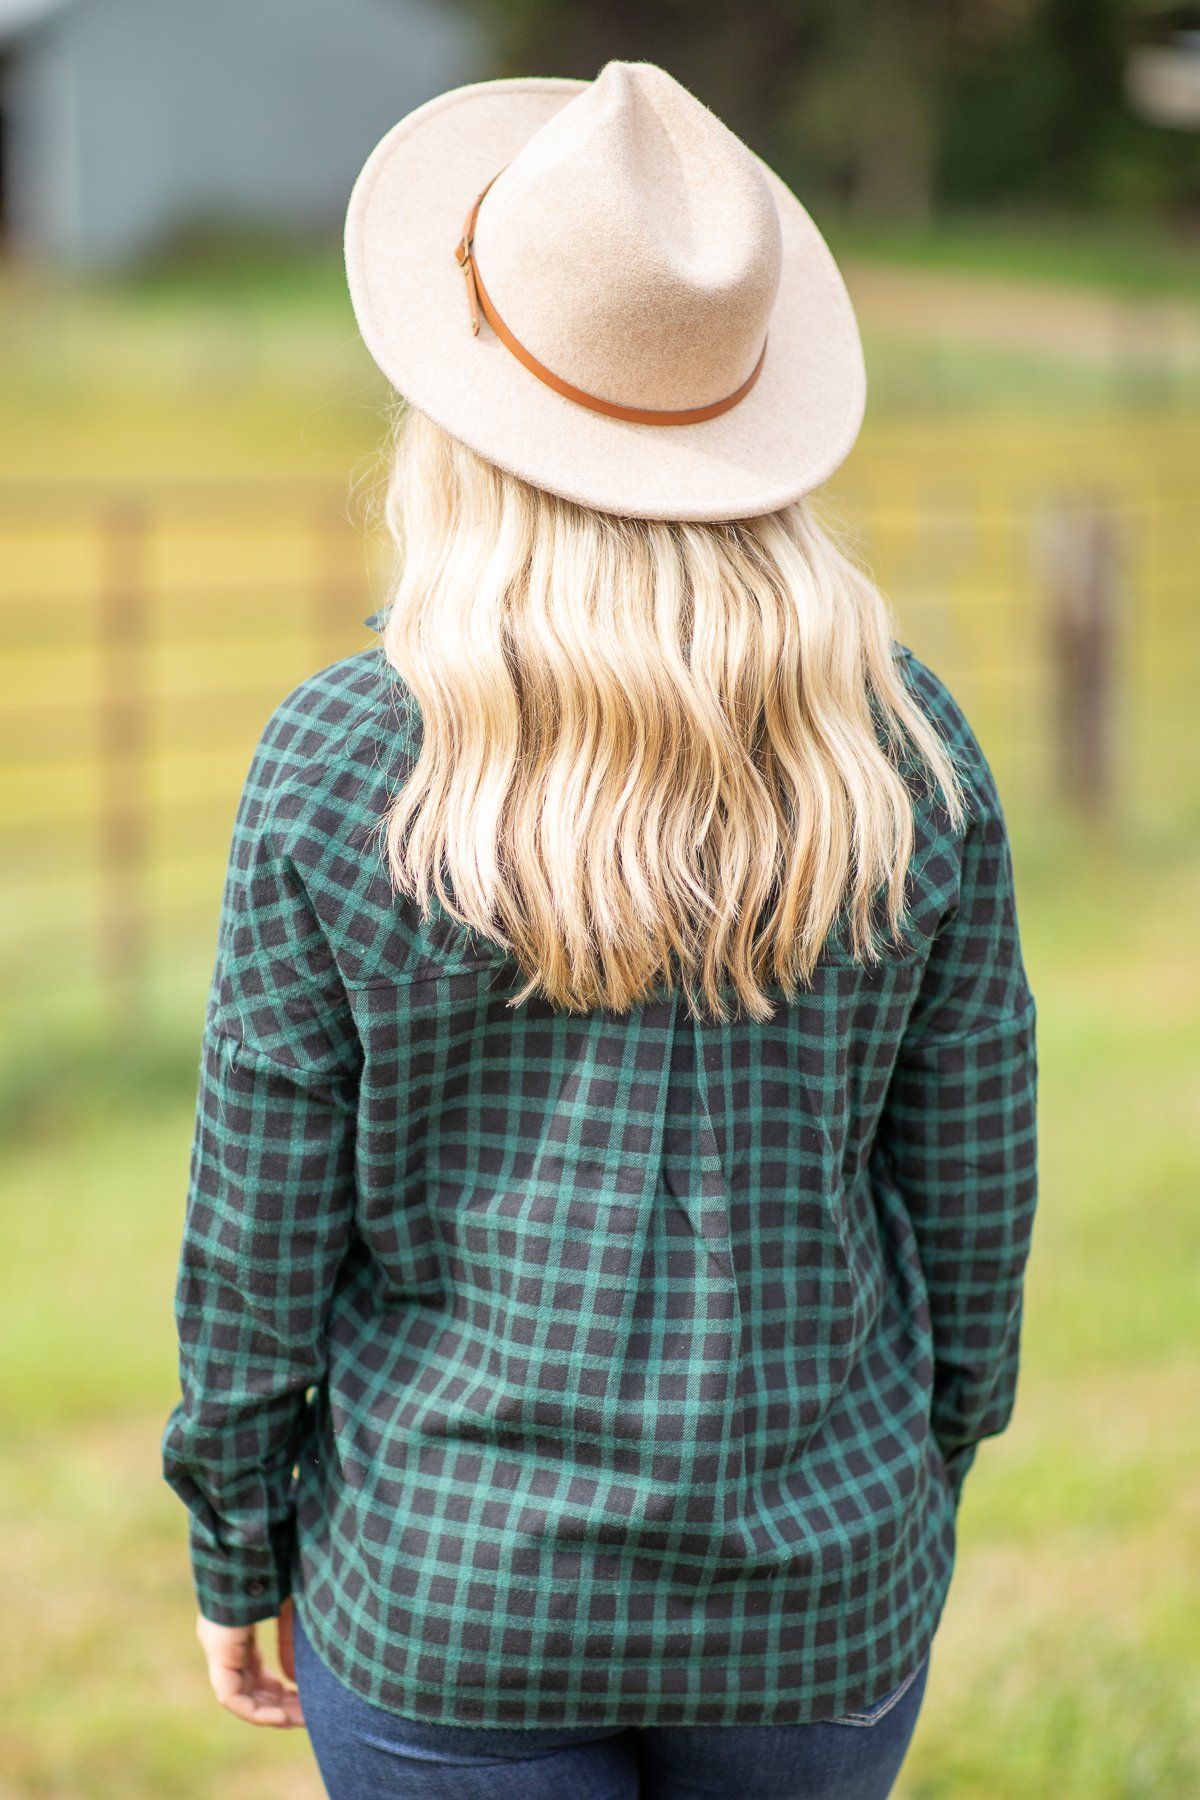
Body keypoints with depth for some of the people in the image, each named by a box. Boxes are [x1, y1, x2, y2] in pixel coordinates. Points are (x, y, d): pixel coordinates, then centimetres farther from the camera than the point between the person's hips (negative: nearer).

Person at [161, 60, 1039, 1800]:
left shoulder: (338, 769, -16)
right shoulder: (908, 749, -9)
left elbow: (261, 1234, -9)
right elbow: (970, 1188, 0)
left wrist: (235, 1556, 6)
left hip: (448, 1591, -2)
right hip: (823, 1581, 2)